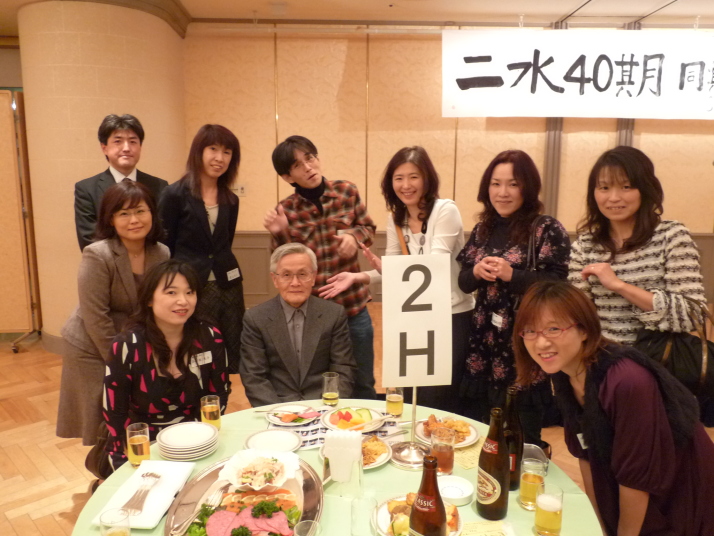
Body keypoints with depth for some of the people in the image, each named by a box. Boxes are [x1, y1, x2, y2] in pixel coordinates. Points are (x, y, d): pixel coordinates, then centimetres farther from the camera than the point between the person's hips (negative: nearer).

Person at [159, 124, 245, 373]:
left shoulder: (231, 200, 8)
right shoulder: (175, 194, -6)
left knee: (234, 362, 10)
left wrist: (224, 274, 9)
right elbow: (164, 247, -4)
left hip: (228, 288, 5)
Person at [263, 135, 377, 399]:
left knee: (363, 383, 19)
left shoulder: (347, 191, -5)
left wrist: (354, 236, -15)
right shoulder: (285, 210, -8)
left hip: (353, 304, 1)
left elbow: (368, 228, 7)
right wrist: (280, 234, -22)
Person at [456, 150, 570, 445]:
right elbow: (463, 282, 10)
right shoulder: (482, 229, 9)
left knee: (521, 438, 7)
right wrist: (476, 272, -11)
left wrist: (511, 275, -23)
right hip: (483, 342, 5)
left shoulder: (547, 229, -8)